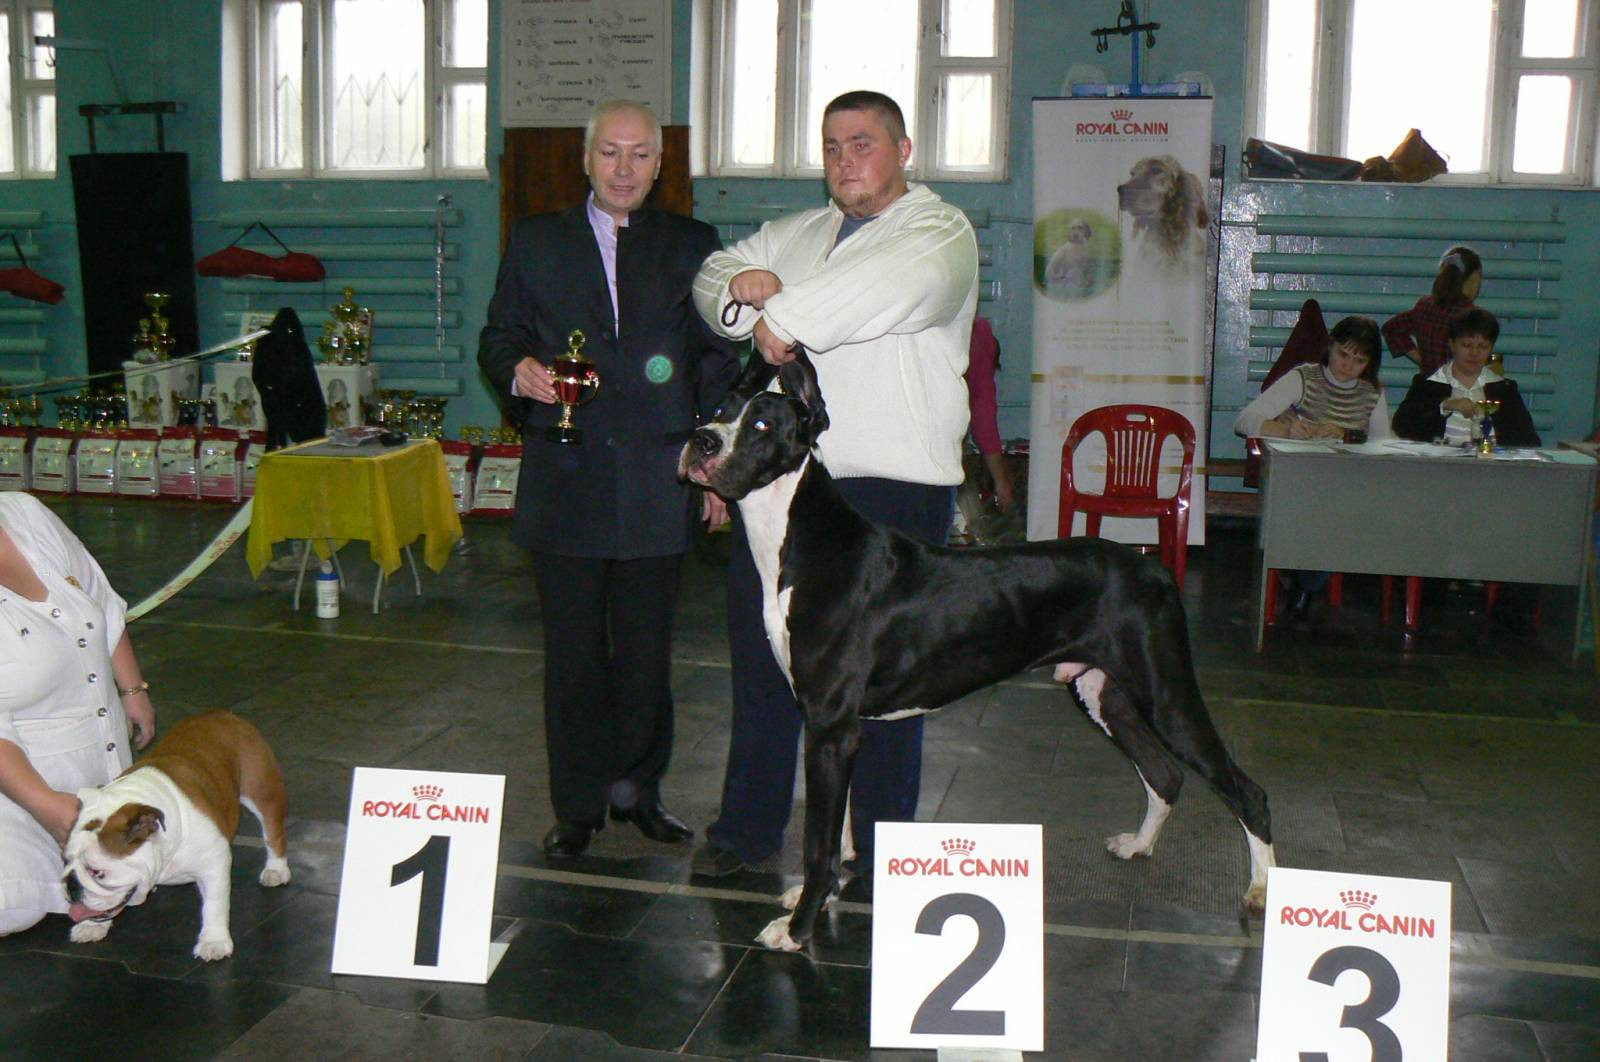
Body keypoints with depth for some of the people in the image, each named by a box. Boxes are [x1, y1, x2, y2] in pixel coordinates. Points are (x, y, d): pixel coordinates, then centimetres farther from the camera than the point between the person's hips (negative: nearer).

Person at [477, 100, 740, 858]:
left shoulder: (692, 246, 9)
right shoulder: (535, 242, 10)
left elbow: (718, 362, 8)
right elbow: (497, 338, 11)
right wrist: (518, 369, -13)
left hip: (657, 485, 0)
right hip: (565, 481, 0)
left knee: (647, 651, 7)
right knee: (574, 653, 6)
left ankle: (637, 788, 24)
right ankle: (578, 805, 18)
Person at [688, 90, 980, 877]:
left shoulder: (940, 231, -1)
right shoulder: (795, 235, 22)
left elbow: (897, 287, -23)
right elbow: (712, 278, 16)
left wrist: (783, 317, -18)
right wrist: (740, 284, -8)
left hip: (893, 487, -6)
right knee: (762, 657, 12)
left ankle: (883, 850, 16)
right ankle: (748, 827, 27)